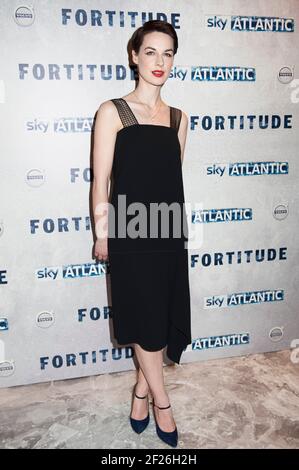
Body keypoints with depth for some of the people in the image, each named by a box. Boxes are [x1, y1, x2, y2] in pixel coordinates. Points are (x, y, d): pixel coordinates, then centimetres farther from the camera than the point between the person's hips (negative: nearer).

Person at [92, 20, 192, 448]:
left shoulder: (178, 118, 9)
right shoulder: (112, 112, -5)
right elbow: (101, 181, -5)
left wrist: (180, 228, 15)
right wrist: (102, 234, -6)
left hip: (169, 232, 5)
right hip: (130, 233, -5)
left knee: (164, 317, 11)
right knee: (146, 319, 5)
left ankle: (142, 389, 32)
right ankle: (161, 400, 25)